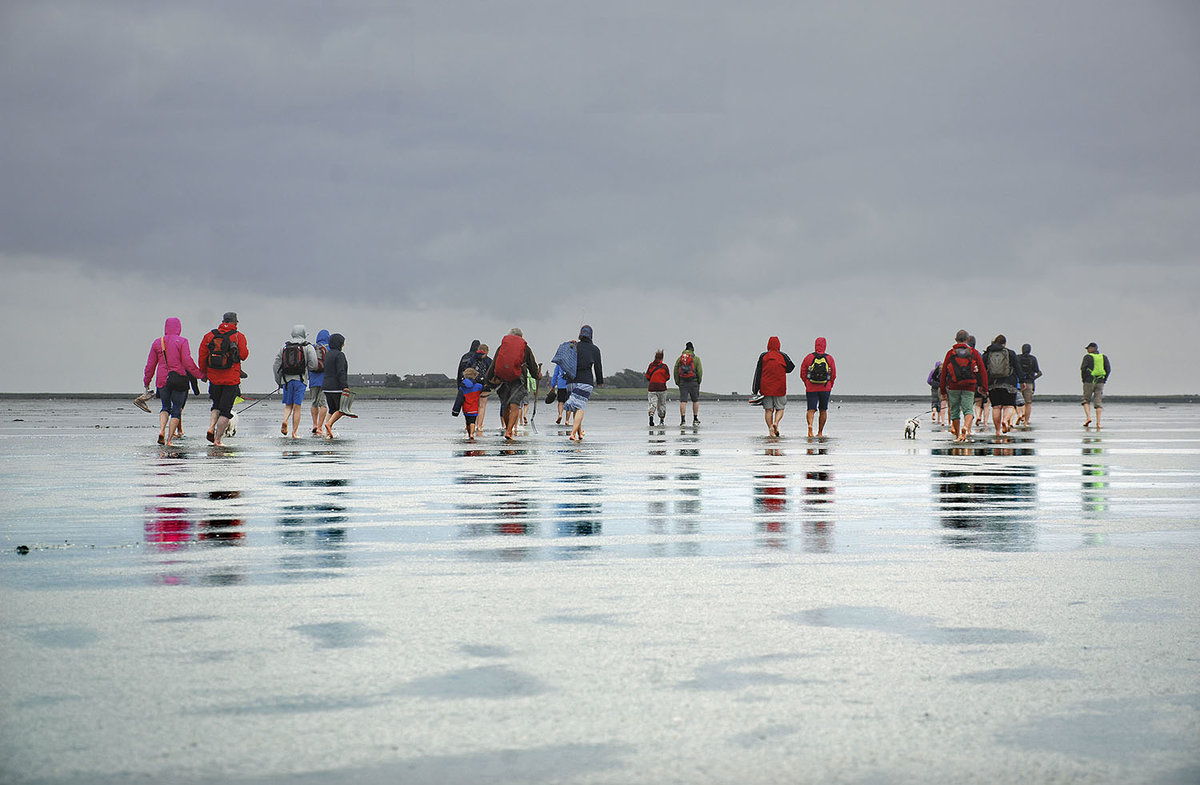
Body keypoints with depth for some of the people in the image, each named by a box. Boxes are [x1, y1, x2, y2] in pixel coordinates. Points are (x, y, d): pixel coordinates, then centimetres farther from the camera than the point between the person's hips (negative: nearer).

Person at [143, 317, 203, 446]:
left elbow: (150, 364, 9)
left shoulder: (157, 343, 5)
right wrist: (200, 375, -3)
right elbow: (187, 362, -11)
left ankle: (161, 430, -7)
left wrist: (146, 381, 20)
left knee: (166, 407, 18)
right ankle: (169, 439, -2)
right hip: (179, 379, -3)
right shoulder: (182, 342, -5)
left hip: (162, 380, 3)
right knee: (177, 409, 5)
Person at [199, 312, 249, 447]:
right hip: (231, 379, -4)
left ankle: (211, 428, 1)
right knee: (225, 410, 1)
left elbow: (202, 355, 4)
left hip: (214, 378, 4)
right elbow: (243, 355, -9)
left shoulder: (210, 335, 4)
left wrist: (203, 372, 14)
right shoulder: (238, 337, -5)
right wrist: (246, 349, 14)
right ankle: (217, 439, -3)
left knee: (216, 406, 22)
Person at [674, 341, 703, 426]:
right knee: (695, 401, 13)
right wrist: (699, 381, 7)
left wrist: (677, 382, 10)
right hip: (693, 382, -1)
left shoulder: (679, 359, 7)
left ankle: (682, 419, -12)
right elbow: (700, 371, -4)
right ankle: (695, 419, 15)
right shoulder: (696, 359, 0)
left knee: (683, 401, -2)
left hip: (682, 382, 1)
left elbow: (675, 371, 4)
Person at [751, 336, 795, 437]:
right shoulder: (783, 356, -3)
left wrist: (755, 389, 2)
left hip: (766, 388, 1)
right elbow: (791, 367, 8)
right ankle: (776, 423, -18)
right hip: (780, 388, -1)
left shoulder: (763, 356, -1)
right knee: (780, 409, 8)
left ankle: (770, 430, -1)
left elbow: (758, 373, -1)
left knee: (768, 410, 6)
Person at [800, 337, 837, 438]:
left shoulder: (808, 357, -2)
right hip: (825, 388, 1)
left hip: (811, 389, -1)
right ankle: (820, 432, 19)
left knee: (811, 410, -1)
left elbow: (802, 374, 3)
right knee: (823, 411, 14)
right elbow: (834, 375, 3)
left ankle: (810, 425, -31)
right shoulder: (829, 358, -2)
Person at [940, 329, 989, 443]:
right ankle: (966, 427, -29)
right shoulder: (974, 353, 5)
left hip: (953, 386, 0)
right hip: (969, 386, 0)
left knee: (955, 411, 12)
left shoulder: (950, 353, 3)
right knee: (968, 409, 0)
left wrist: (942, 390, 9)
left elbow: (943, 372, 3)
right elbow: (983, 370, 4)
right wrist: (984, 387, 10)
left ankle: (957, 436, 17)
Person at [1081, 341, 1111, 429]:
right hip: (1100, 382, 3)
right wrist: (1104, 380, 8)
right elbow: (1109, 369, 1)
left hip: (1089, 381, -3)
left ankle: (1088, 417, -9)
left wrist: (1083, 379, -1)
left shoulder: (1087, 357, -3)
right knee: (1098, 403, 4)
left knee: (1086, 401, 11)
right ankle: (1098, 422, -5)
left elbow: (1083, 368, -13)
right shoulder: (1103, 357, 8)